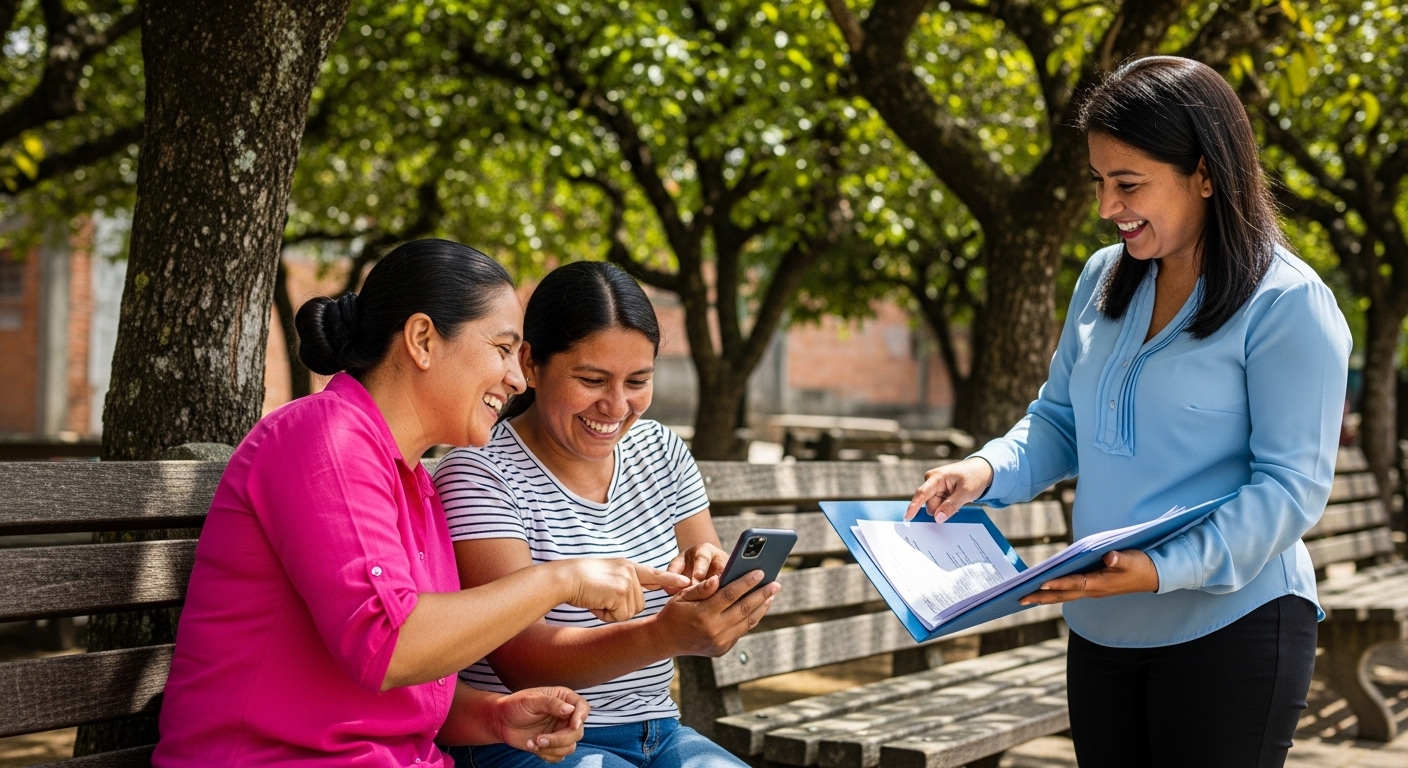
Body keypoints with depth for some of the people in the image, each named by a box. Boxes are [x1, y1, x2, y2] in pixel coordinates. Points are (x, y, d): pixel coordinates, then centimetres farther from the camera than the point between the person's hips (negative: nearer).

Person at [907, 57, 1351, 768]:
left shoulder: (1287, 303, -12)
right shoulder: (1103, 279, 8)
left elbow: (1292, 485, -15)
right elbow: (1058, 421, 15)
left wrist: (1165, 569, -27)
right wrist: (986, 471, -7)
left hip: (1231, 626, -6)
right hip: (1101, 630, 6)